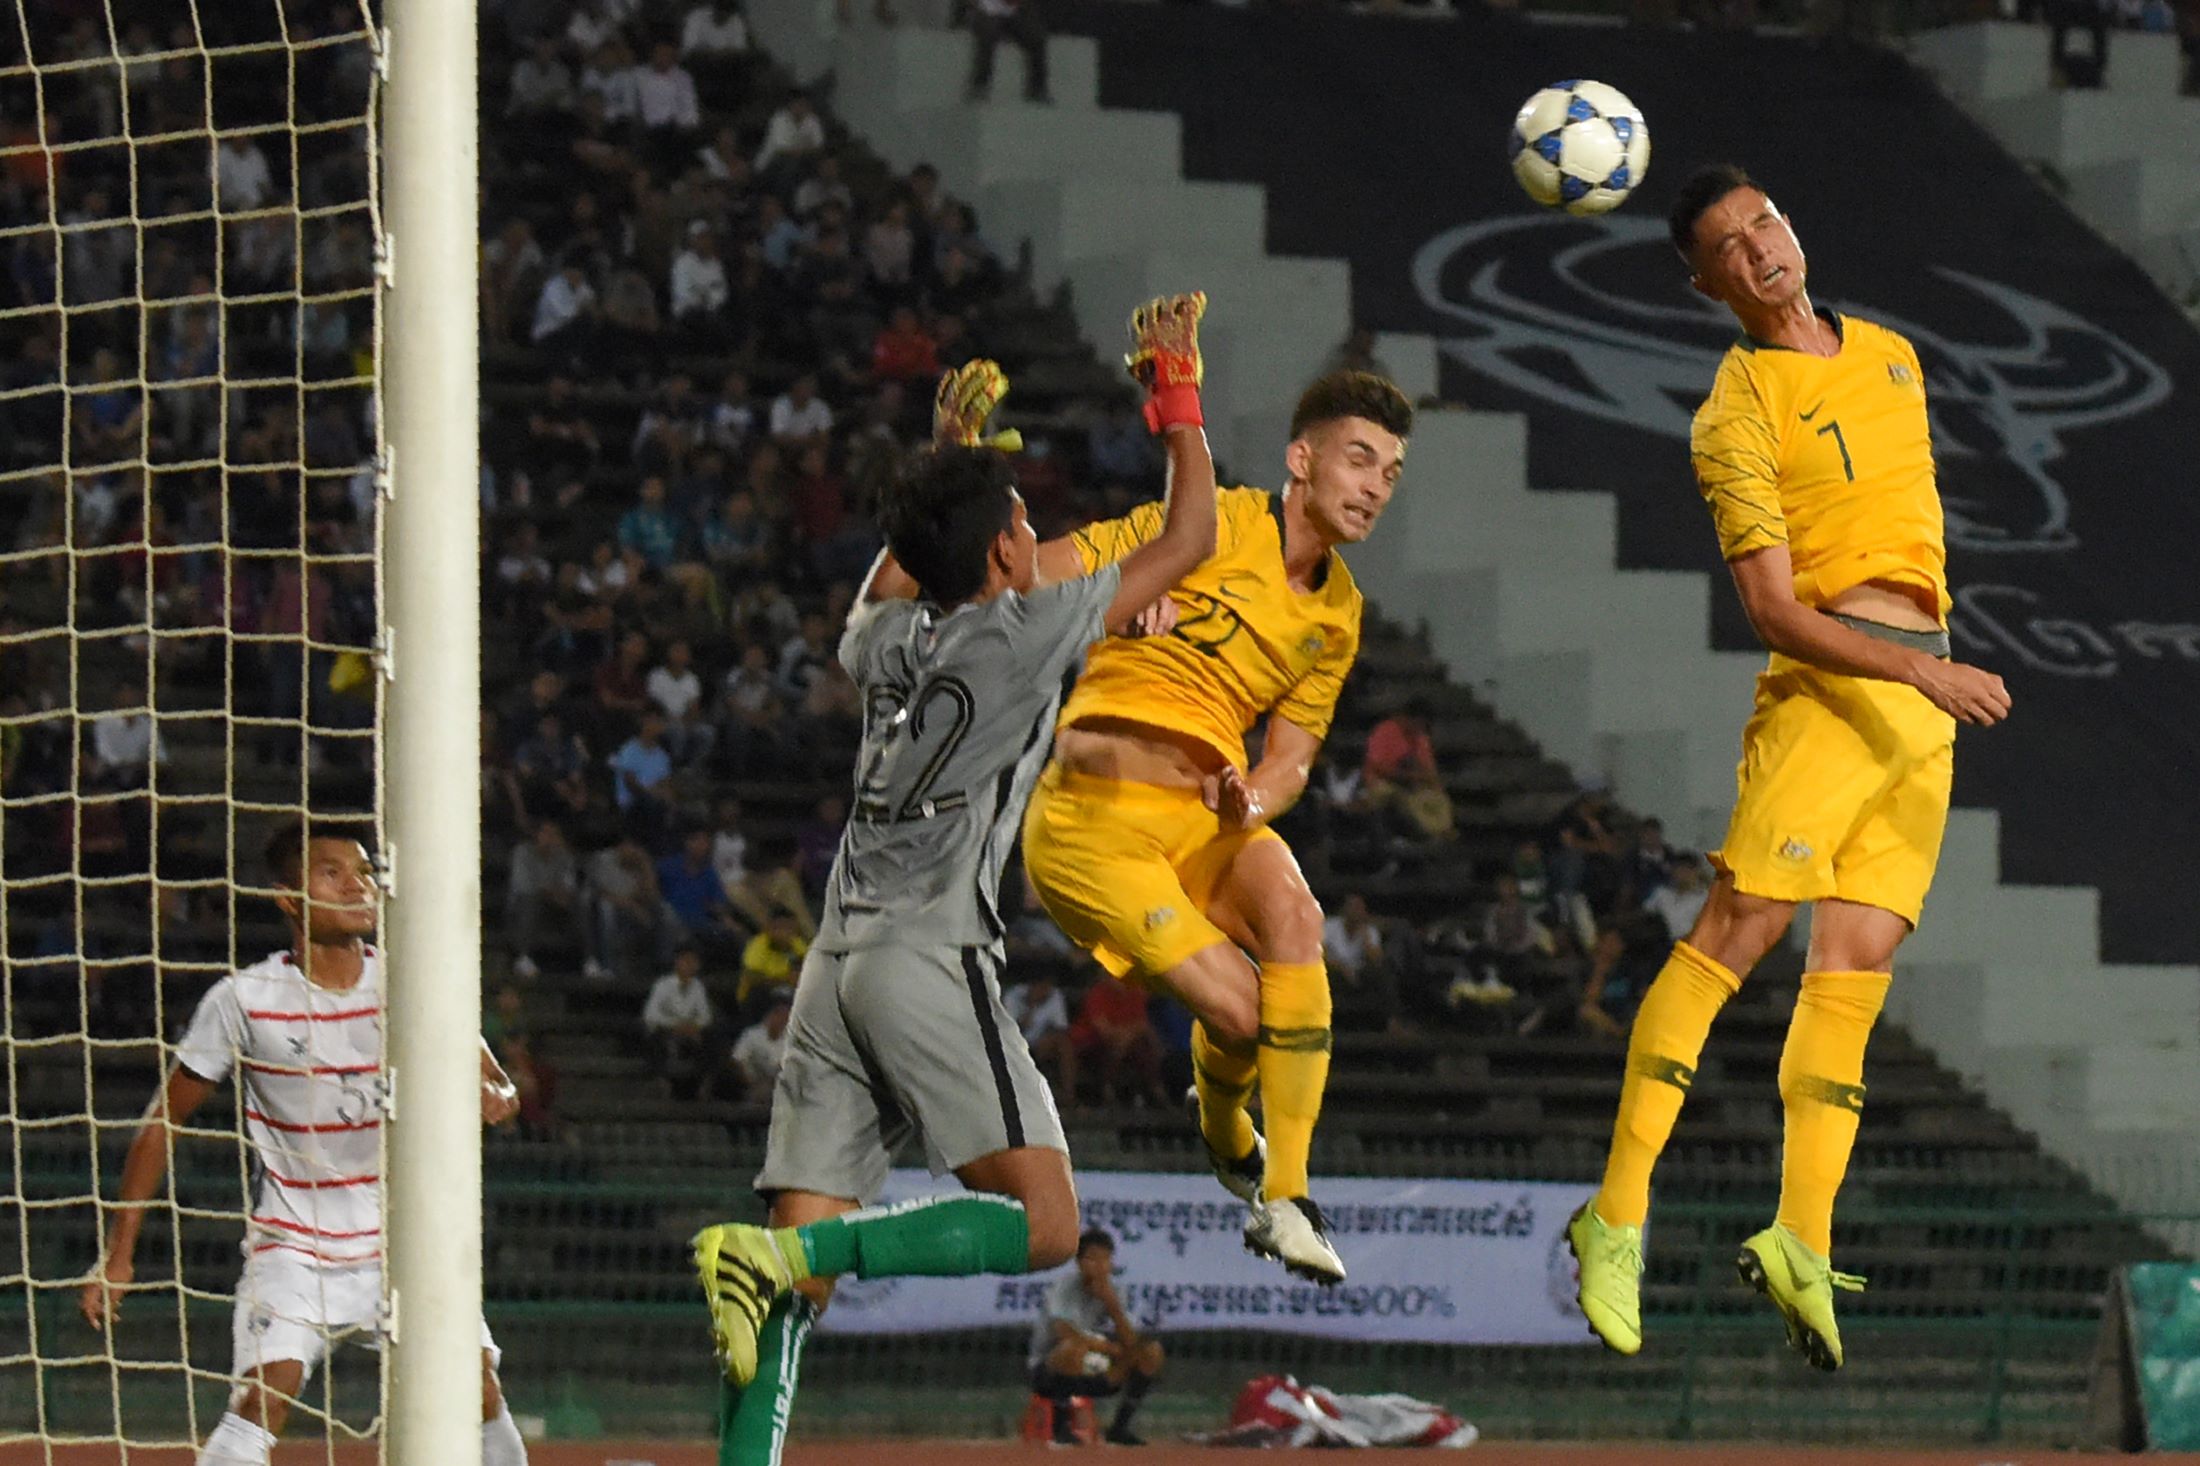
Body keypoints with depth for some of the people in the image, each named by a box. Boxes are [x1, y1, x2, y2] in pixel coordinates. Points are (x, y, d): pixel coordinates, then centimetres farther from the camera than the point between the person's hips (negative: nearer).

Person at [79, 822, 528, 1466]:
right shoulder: (243, 1000, -10)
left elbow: (496, 1085, 1)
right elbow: (163, 1122, -1)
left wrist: (493, 1097, -26)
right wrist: (118, 1255, -3)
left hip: (402, 1238, 3)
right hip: (292, 1244, -3)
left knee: (479, 1394, -6)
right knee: (261, 1401, -22)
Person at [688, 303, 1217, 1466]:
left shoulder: (889, 638, 17)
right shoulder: (1026, 632, -1)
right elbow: (1190, 538, 8)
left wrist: (951, 455, 49)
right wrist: (1179, 385, 19)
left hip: (837, 963, 8)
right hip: (931, 959, -7)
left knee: (800, 1267, 1)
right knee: (1043, 1225, -11)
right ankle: (778, 1254, -25)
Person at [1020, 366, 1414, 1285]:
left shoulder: (1337, 613, 13)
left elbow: (1291, 755, 14)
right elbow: (1033, 575, -9)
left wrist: (1254, 800, -9)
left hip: (1207, 813, 6)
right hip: (1092, 818, -5)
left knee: (1292, 915, -29)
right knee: (1239, 1008, -20)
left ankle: (1284, 1199, -21)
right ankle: (1226, 1134, 20)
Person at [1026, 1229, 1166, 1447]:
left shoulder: (1110, 1289, 1)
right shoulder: (1065, 1286, -15)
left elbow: (1130, 1343, -9)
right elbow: (1065, 1334, -31)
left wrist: (1113, 1305, -22)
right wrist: (1109, 1348, -19)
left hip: (1094, 1374, 6)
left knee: (1151, 1350, -7)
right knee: (1074, 1349, -40)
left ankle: (1120, 1427, -2)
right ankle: (1061, 1427, -22)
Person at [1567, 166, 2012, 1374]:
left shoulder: (1892, 357, 17)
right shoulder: (1738, 414, -6)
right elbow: (1772, 609, -13)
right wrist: (1917, 669, -24)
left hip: (1923, 704, 6)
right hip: (1829, 686, -6)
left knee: (1853, 970, -2)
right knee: (1737, 927, -17)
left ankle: (1803, 1242, -7)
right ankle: (1617, 1218, -19)